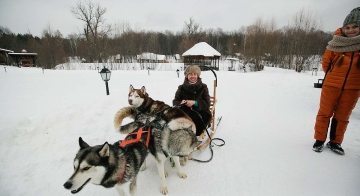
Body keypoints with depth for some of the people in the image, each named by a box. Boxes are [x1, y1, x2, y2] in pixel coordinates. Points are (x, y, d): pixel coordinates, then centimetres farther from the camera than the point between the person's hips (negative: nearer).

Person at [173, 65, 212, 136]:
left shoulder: (203, 87, 6)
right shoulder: (181, 88, 9)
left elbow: (207, 103, -3)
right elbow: (175, 102, 7)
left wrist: (194, 103, -21)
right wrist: (181, 103, -18)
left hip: (199, 112, -1)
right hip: (185, 112, 2)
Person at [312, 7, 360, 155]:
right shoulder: (336, 43, -5)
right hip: (331, 85, -2)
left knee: (342, 117, 10)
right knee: (325, 113, 3)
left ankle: (335, 142, 23)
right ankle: (320, 140, 15)